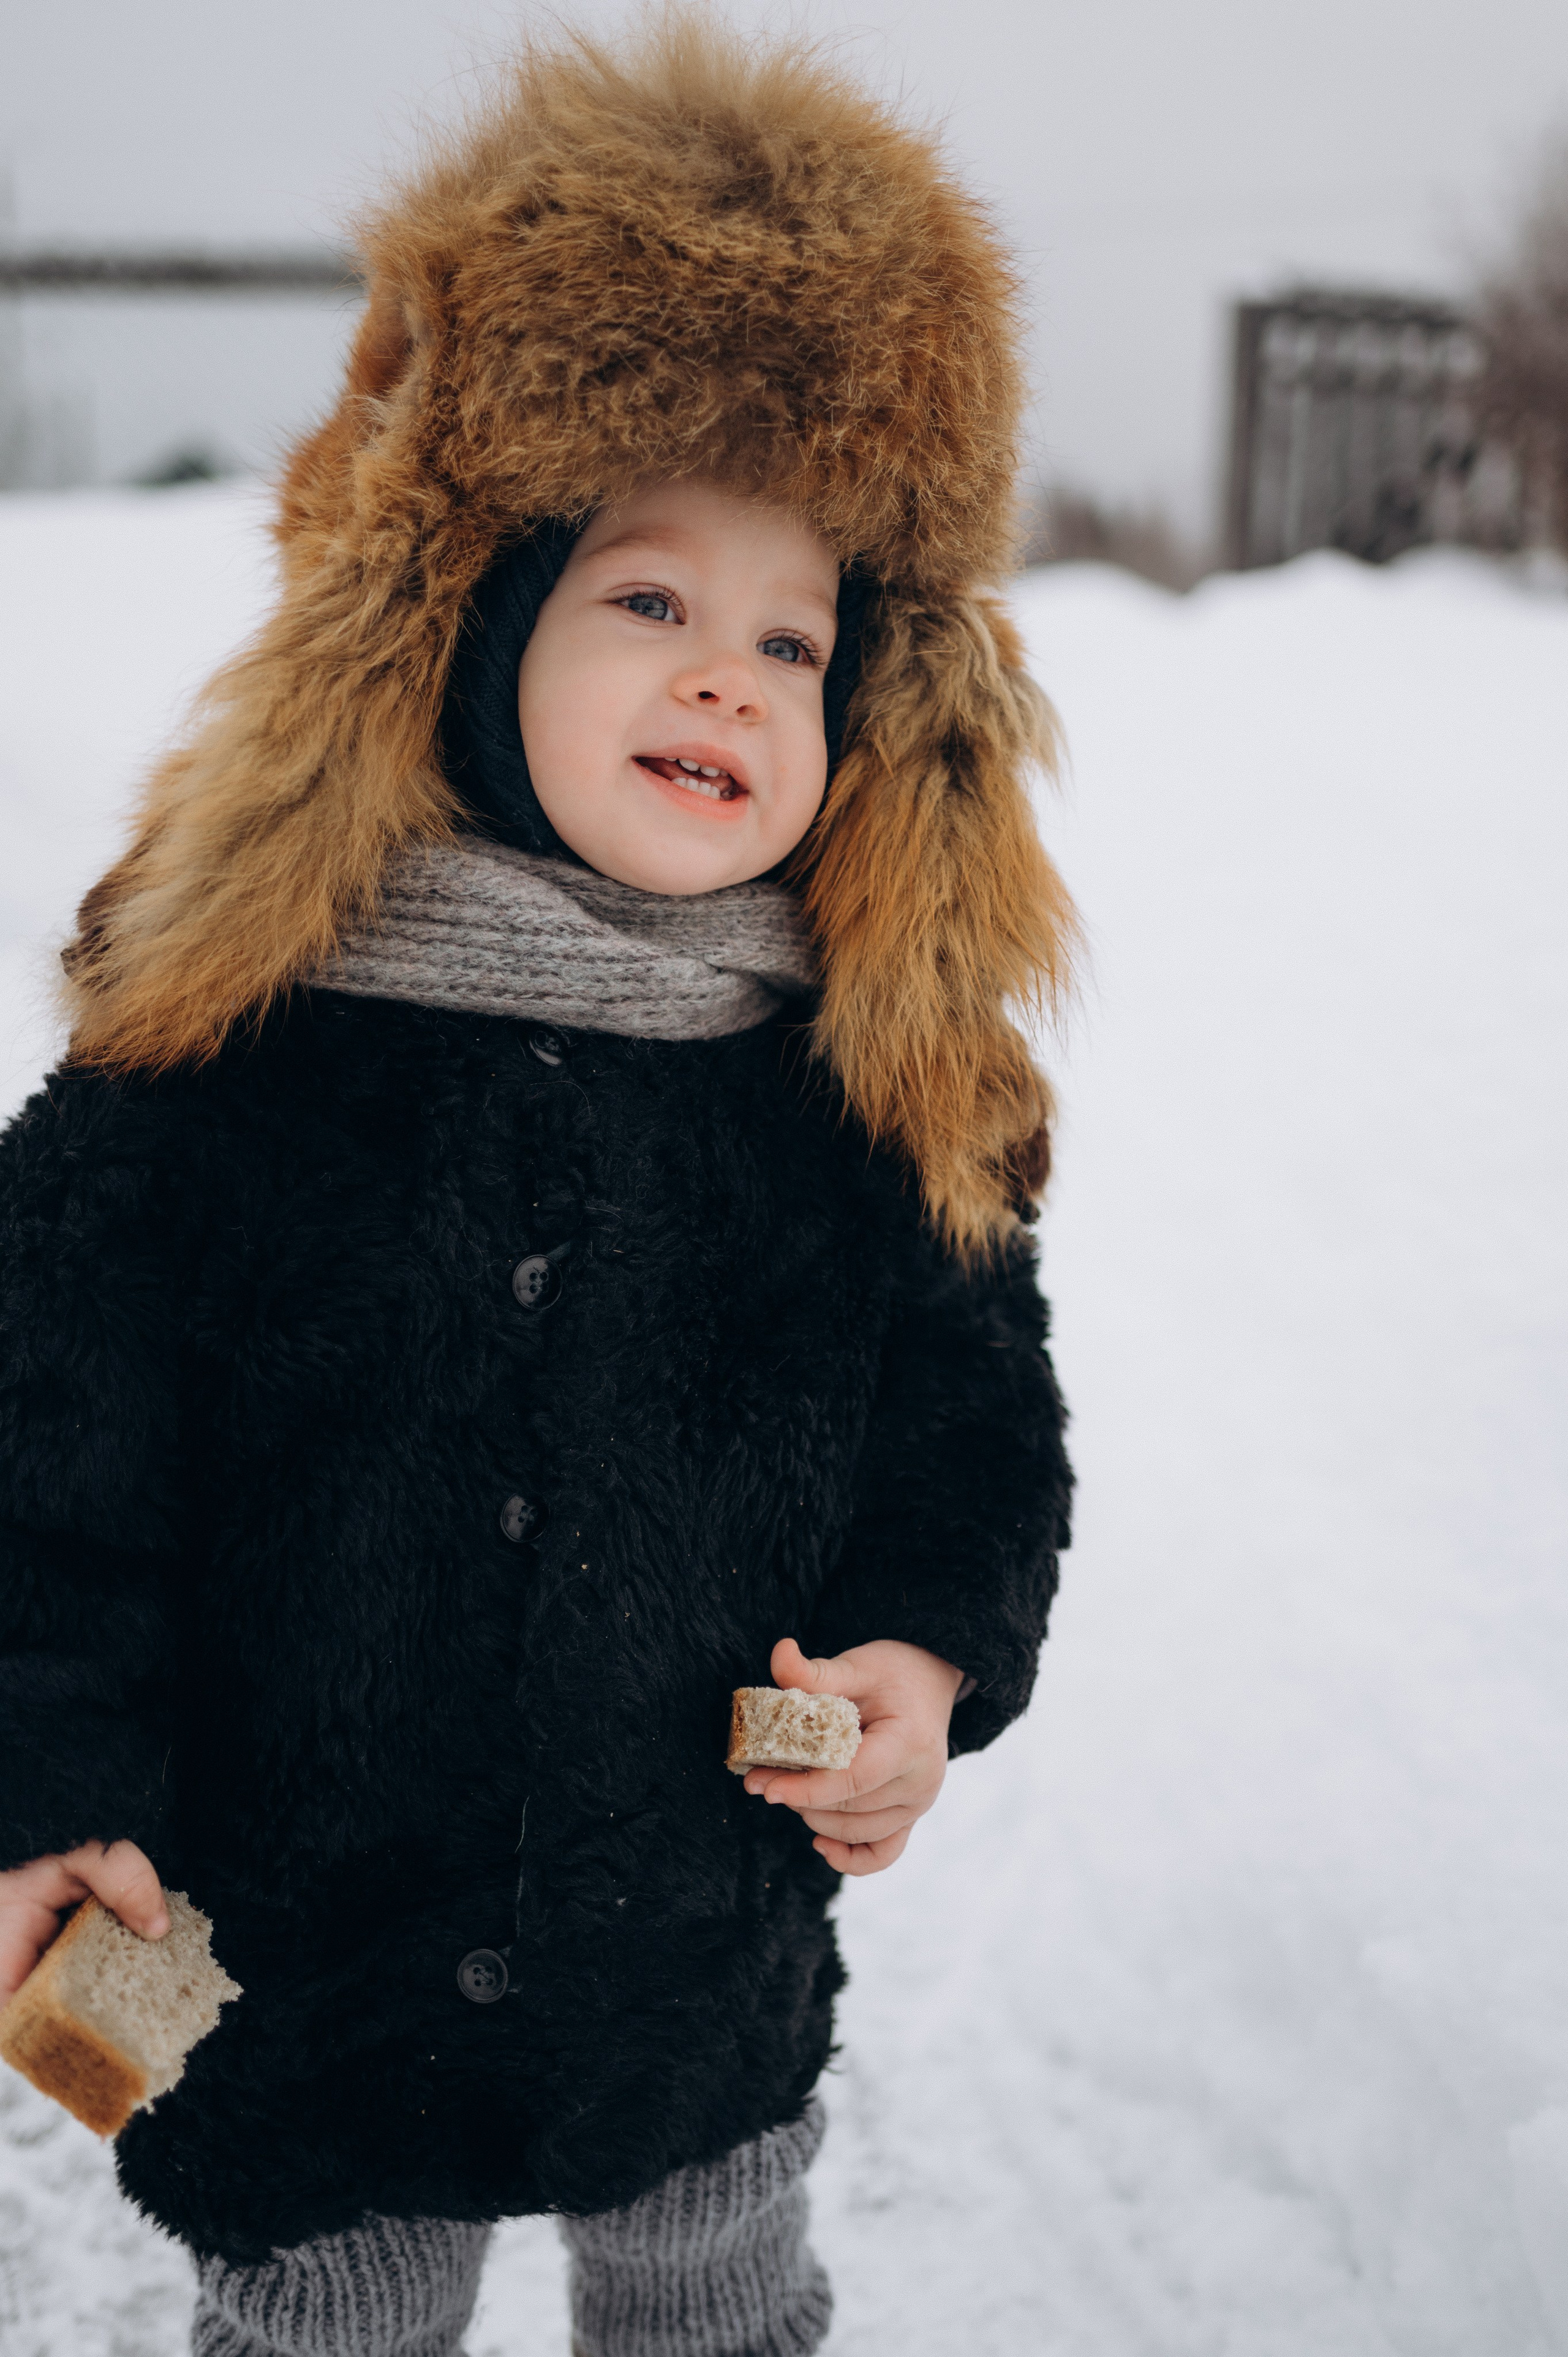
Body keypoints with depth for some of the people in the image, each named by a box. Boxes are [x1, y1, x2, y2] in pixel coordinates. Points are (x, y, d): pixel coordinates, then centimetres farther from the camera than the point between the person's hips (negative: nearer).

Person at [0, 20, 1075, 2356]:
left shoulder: (874, 1082, -9)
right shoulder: (231, 1025, -16)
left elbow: (982, 1420, 4)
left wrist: (932, 1659, -12)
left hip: (711, 1967, 2)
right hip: (281, 1961, -2)